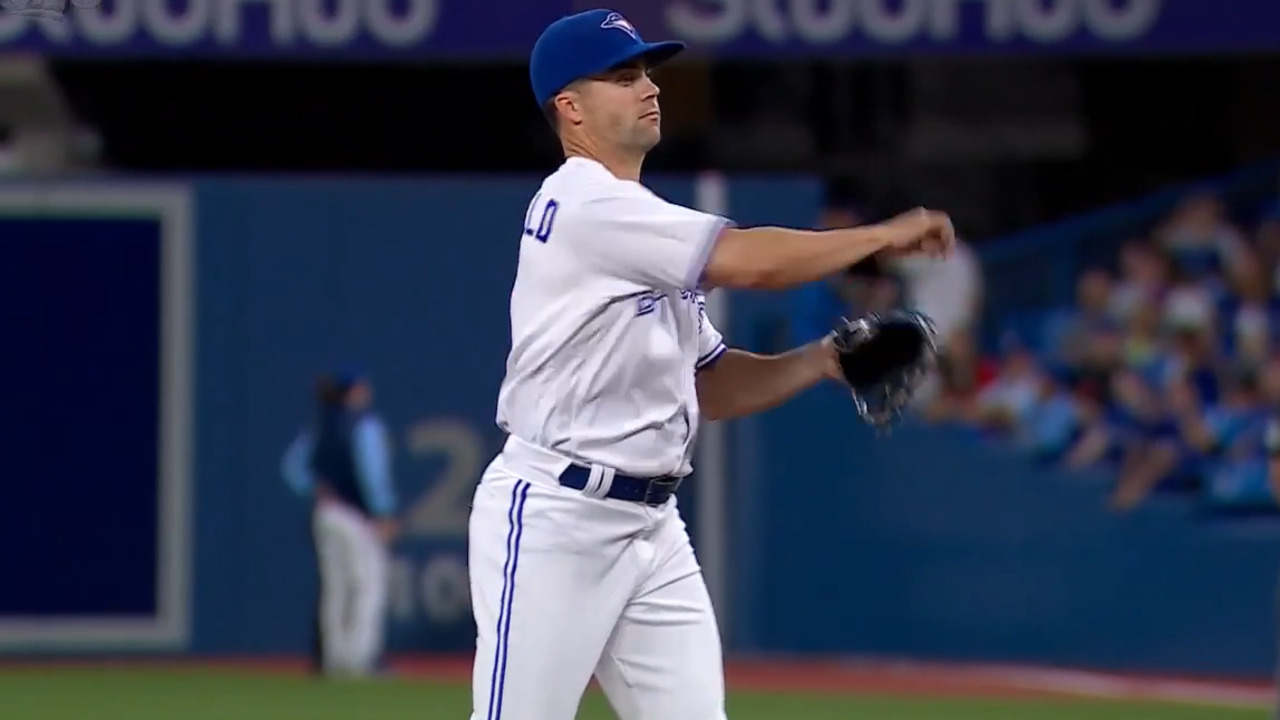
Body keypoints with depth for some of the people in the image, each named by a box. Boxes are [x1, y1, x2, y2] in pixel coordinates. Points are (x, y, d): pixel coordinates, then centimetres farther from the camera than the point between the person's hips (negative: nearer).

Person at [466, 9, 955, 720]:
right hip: (554, 518, -9)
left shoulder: (652, 235, 18)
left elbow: (707, 386, 19)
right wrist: (886, 234, -9)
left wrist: (818, 361, 3)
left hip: (653, 524, 9)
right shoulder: (584, 204, -13)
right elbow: (749, 261, -21)